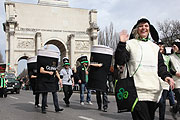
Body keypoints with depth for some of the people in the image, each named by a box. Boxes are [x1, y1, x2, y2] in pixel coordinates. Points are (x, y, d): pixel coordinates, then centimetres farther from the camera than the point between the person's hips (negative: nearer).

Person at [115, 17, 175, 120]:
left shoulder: (155, 47, 21)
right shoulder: (130, 44, 6)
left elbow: (161, 66, 18)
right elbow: (120, 61, -4)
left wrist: (166, 75, -3)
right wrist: (122, 43, -13)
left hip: (154, 92, 5)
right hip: (137, 91, -5)